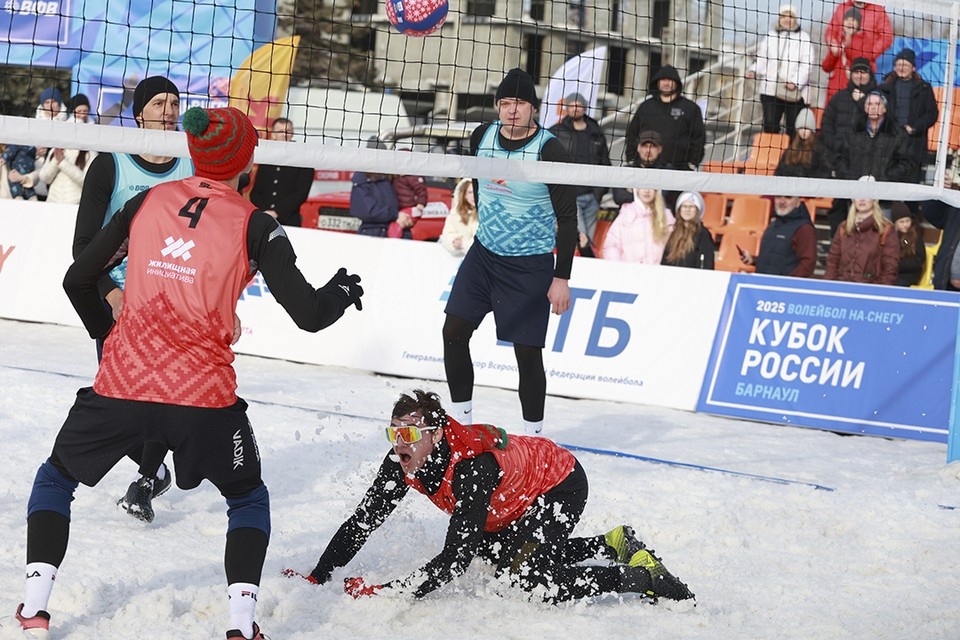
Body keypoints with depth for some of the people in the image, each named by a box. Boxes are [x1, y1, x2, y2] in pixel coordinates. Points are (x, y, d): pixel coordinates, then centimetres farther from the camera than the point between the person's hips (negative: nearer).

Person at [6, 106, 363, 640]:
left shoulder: (146, 202, 7)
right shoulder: (254, 225, -2)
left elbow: (78, 280, 13)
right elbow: (308, 313, -6)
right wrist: (344, 291, 16)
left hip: (121, 384, 2)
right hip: (203, 397, -1)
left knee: (56, 478, 25)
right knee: (249, 499, 24)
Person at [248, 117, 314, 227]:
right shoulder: (265, 161, 15)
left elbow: (301, 193, -5)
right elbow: (255, 192, 13)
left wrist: (276, 212, -13)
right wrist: (263, 212, -6)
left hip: (289, 221, -3)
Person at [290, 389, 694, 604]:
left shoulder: (472, 467, -40)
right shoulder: (403, 461, -19)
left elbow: (454, 560, -41)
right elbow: (363, 521, -13)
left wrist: (390, 592, -42)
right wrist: (317, 578, -19)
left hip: (562, 485, -9)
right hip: (515, 501, 9)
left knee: (528, 577, -21)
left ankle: (642, 574, -9)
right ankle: (614, 544, 24)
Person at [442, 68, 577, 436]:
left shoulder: (549, 151, -19)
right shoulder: (482, 137, -2)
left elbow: (568, 218, -16)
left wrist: (562, 278, -18)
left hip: (531, 266, -6)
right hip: (484, 253, 6)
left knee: (527, 351, -3)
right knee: (454, 331, 2)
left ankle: (533, 434, 10)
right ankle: (460, 417, 15)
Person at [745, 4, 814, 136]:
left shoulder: (803, 38, 5)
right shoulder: (770, 36, 15)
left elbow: (806, 64, -4)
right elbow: (762, 60, 14)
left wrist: (796, 82, -18)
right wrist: (754, 70, -8)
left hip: (795, 92, -2)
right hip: (771, 89, 2)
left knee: (793, 128, -1)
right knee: (770, 125, -6)